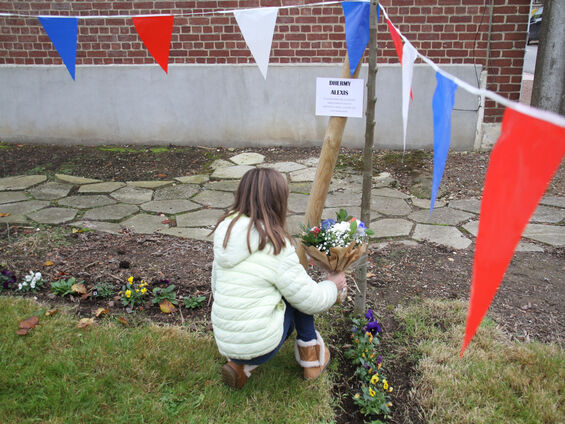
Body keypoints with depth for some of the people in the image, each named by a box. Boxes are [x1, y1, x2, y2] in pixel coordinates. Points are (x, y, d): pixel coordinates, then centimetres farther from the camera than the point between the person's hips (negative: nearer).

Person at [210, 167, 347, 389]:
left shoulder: (225, 232, 1)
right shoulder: (275, 245, -18)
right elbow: (310, 300, -10)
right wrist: (332, 285, 11)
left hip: (224, 342, 7)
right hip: (261, 344, -6)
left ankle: (241, 366, 14)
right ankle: (310, 357, 20)